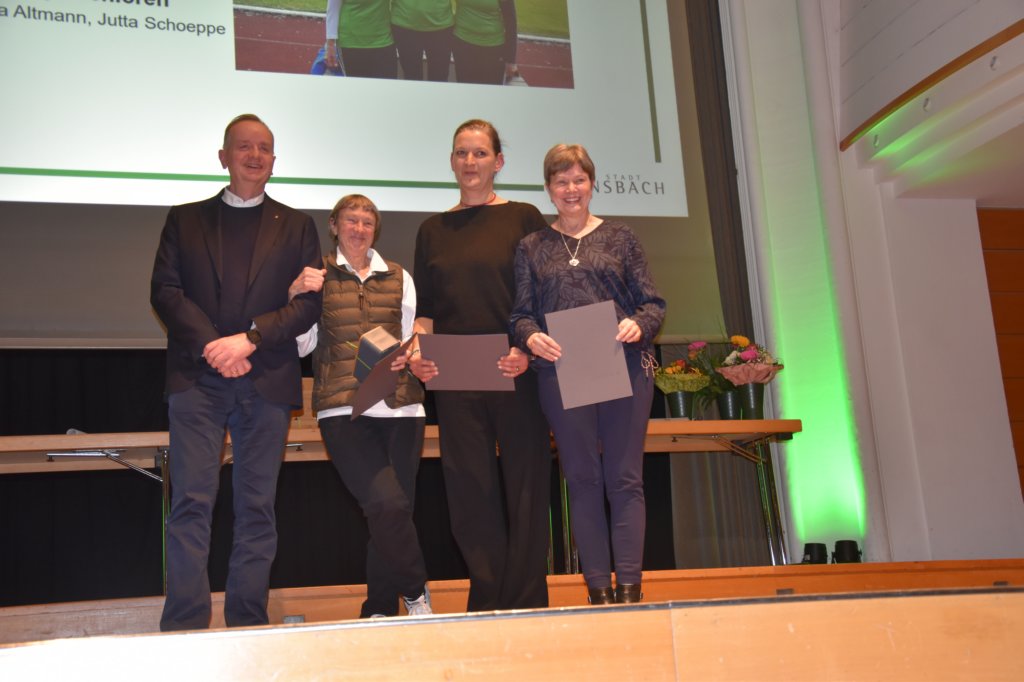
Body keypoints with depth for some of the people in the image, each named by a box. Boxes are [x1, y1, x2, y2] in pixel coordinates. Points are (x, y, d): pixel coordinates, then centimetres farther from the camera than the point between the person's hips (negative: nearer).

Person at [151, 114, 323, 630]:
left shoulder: (296, 227, 14)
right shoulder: (185, 219, 14)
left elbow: (309, 303, 3)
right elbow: (165, 292, 3)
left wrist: (249, 339, -11)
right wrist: (212, 345, -11)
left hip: (267, 380, 1)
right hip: (197, 377, 0)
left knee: (256, 507, 2)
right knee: (191, 503, -6)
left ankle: (248, 623, 9)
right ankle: (184, 626, -2)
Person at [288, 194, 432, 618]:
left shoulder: (398, 278, 17)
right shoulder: (316, 277, 10)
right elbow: (302, 345, 4)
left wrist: (407, 358, -4)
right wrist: (294, 296, -10)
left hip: (400, 407, 3)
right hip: (343, 410, -3)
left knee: (392, 511, 2)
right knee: (387, 503, -19)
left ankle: (379, 611, 17)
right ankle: (416, 593, 2)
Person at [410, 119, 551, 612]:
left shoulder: (523, 218, 5)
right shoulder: (433, 230, 15)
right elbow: (425, 308, 14)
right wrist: (417, 353, -4)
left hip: (517, 375, -3)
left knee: (524, 485, 0)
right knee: (471, 489, 2)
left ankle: (525, 602, 9)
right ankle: (488, 604, 11)